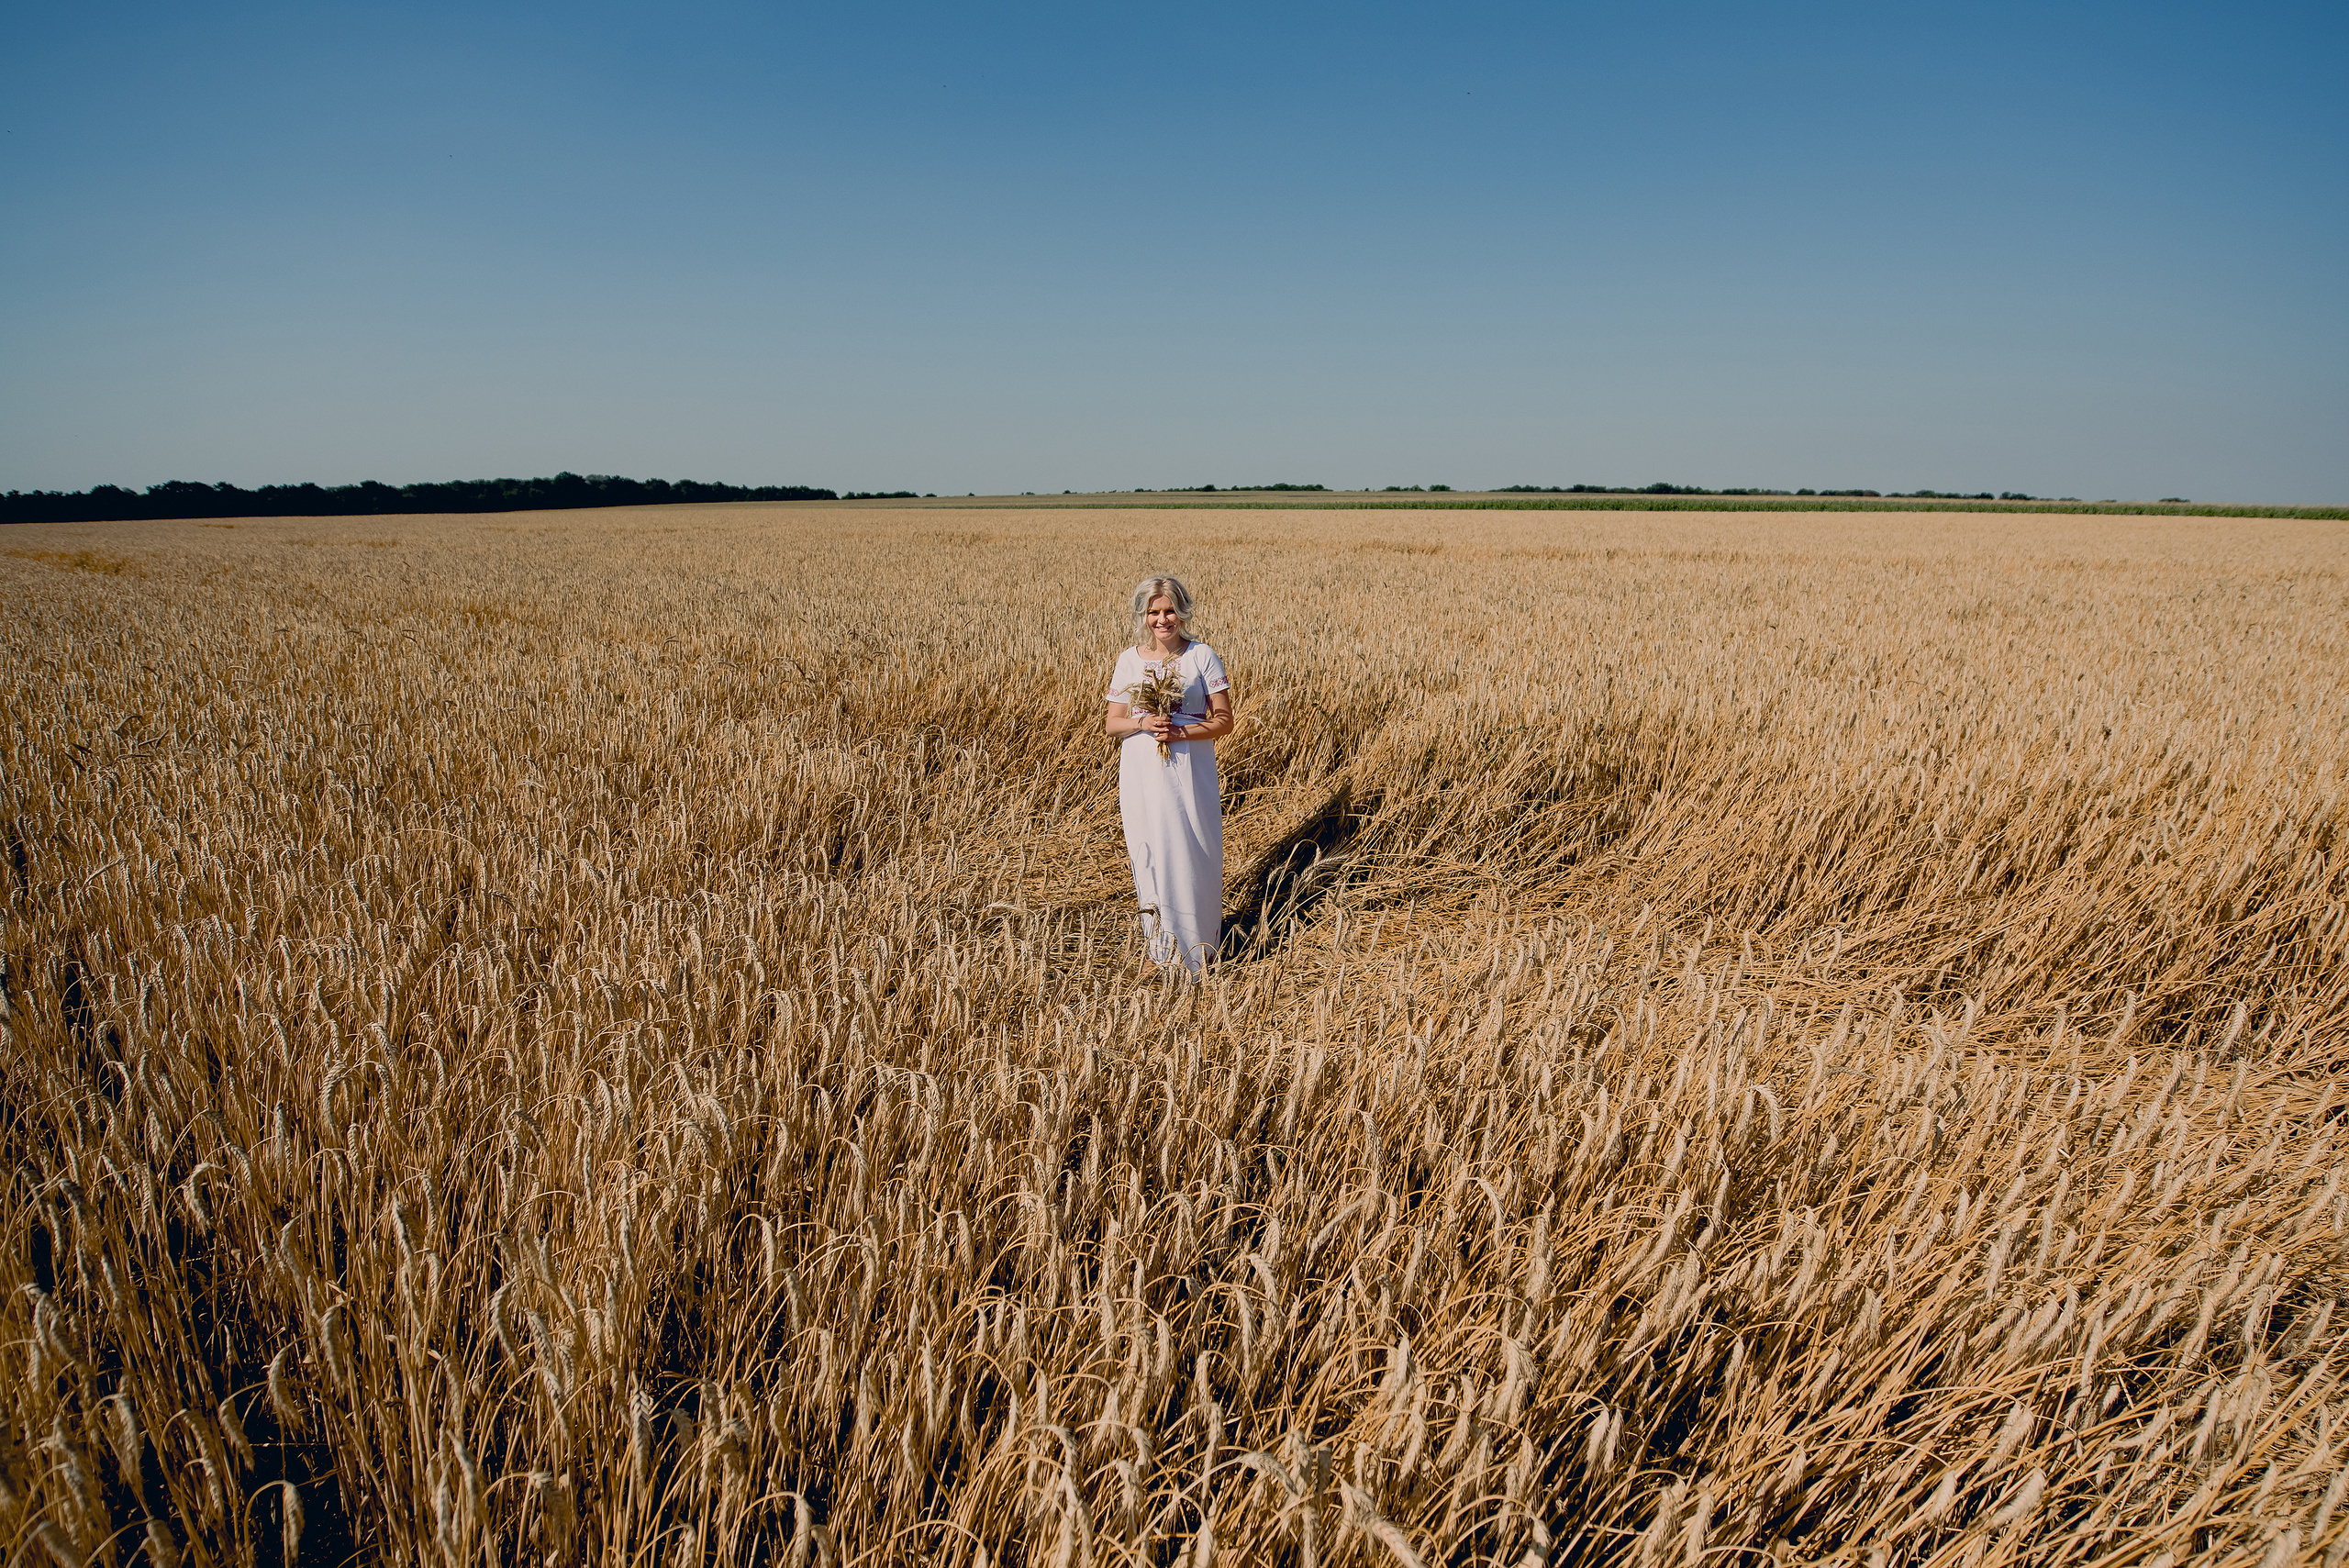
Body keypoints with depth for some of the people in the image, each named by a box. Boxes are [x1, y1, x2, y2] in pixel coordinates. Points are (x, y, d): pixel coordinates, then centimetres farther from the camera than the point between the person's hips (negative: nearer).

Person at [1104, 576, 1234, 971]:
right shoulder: (1129, 661, 4)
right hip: (1142, 775, 2)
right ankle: (1160, 944, 24)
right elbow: (1112, 725, 6)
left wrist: (1181, 732, -19)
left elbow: (1224, 720, -4)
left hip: (1190, 773, -2)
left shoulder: (1202, 656, -3)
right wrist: (1142, 723, -15)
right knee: (1150, 855, 9)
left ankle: (1197, 945, 17)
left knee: (1193, 856, 1)